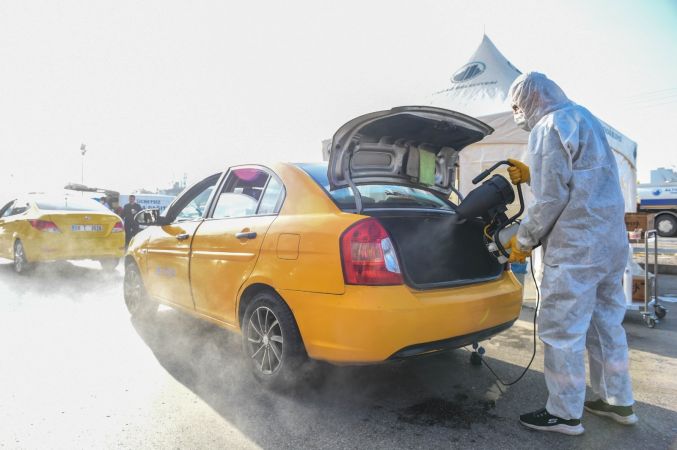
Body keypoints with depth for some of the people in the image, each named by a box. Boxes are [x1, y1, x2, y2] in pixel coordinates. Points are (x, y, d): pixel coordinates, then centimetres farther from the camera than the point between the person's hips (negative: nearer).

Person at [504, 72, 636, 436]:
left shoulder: (548, 127, -12)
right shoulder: (583, 118, 17)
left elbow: (551, 199, -18)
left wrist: (523, 241, -6)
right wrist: (531, 176, 17)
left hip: (576, 248, -10)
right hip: (611, 241, 10)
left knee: (562, 332, 1)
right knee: (606, 324, 18)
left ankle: (565, 414, 13)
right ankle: (618, 402, 31)